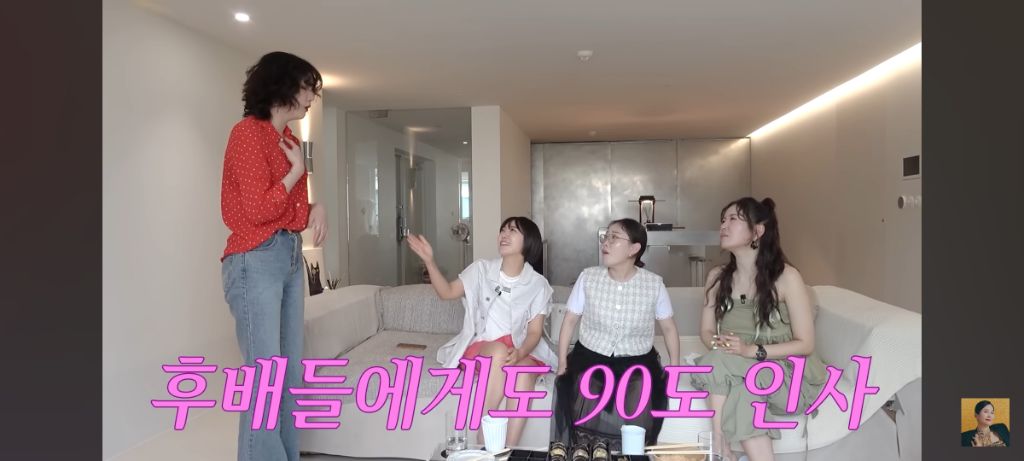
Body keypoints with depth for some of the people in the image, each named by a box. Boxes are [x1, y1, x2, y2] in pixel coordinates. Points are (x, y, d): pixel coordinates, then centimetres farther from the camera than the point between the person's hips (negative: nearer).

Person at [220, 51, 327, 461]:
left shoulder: (288, 138, 15)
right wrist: (296, 170, -6)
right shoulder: (247, 132, -10)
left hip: (291, 257, 9)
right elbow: (258, 209, -18)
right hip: (257, 261, -9)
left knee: (292, 373, 11)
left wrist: (316, 208, 4)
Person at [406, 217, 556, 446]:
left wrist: (519, 353, -25)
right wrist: (429, 261, -14)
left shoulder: (538, 284, -2)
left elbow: (535, 331, -4)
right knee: (499, 351, -36)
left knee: (523, 372, -35)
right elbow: (447, 292, 0)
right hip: (481, 347, 0)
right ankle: (483, 444, -27)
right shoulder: (482, 269, 1)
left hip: (520, 350, 0)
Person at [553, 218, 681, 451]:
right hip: (590, 358, 0)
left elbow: (669, 328, 8)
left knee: (639, 415, -25)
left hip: (638, 362, 0)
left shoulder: (654, 284, -4)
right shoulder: (588, 277, -3)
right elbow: (570, 321, 3)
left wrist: (674, 367, 0)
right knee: (585, 412, -25)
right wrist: (562, 362, -3)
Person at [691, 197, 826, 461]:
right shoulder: (717, 276, 2)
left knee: (719, 363, -31)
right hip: (740, 373, 4)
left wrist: (752, 350, -25)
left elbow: (805, 344, -11)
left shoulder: (786, 276, -13)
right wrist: (718, 343, -19)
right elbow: (706, 331, 6)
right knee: (744, 398, -34)